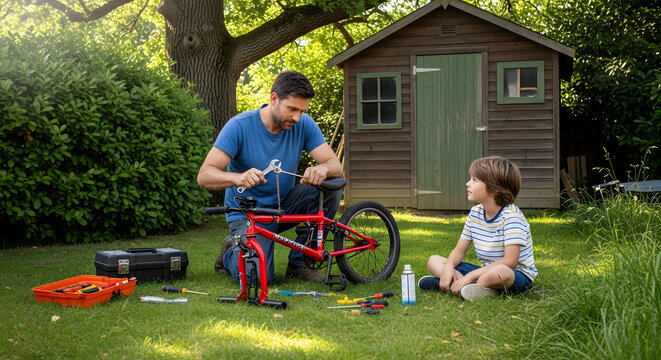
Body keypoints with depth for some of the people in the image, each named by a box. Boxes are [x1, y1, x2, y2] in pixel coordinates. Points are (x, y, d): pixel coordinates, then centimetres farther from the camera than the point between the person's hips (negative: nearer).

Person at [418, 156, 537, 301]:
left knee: (500, 272, -44)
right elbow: (459, 251, 9)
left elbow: (510, 261, -27)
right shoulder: (475, 213, 4)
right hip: (486, 271, 8)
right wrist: (448, 266, -16)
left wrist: (470, 276, -30)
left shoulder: (511, 216, -18)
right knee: (434, 261, -1)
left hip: (518, 275, -8)